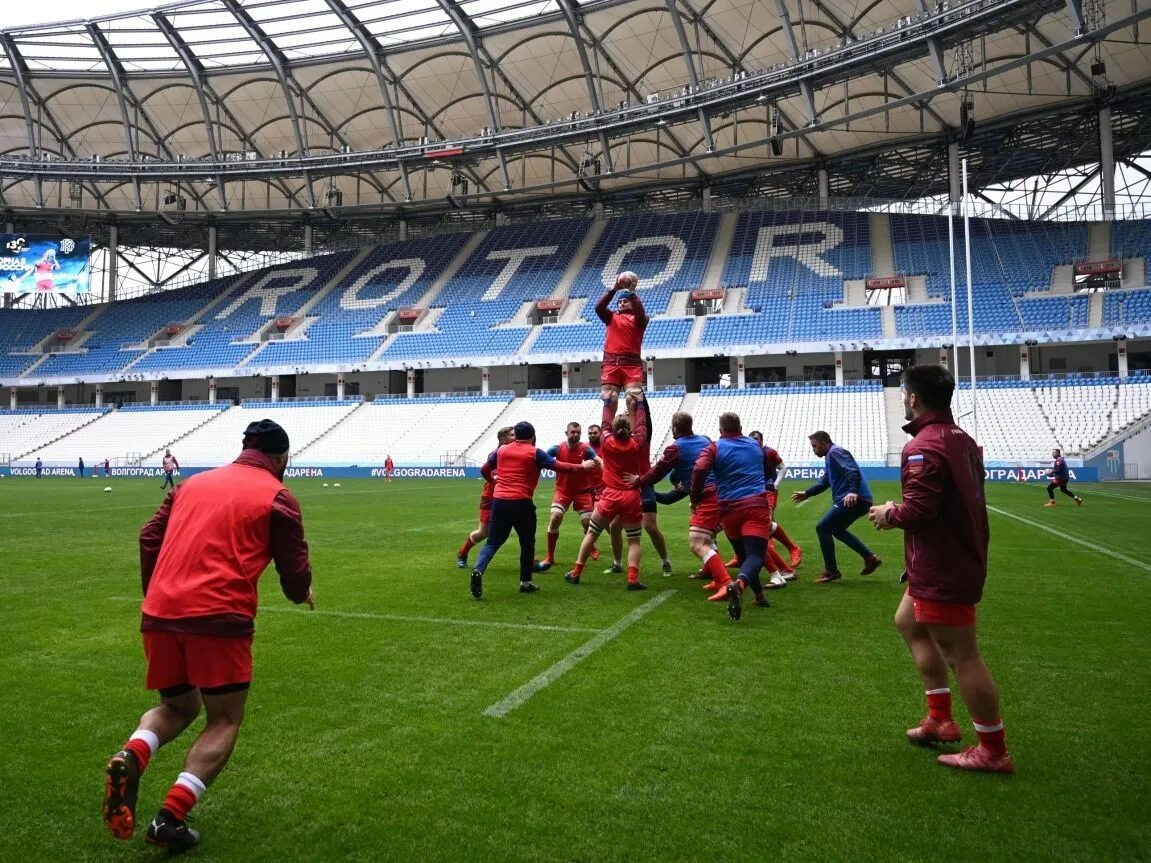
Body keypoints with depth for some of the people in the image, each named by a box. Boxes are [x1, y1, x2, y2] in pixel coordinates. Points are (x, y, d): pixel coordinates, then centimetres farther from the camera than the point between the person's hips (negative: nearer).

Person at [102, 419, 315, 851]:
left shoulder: (193, 483, 18)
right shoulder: (278, 497, 2)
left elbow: (149, 538, 18)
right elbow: (295, 572, 2)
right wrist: (302, 593, 25)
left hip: (159, 613, 6)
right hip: (218, 617, -5)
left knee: (177, 707, 25)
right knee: (225, 720, 12)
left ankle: (130, 757, -5)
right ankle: (171, 816, -1)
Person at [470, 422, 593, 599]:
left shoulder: (501, 450, 13)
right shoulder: (535, 453, 0)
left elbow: (484, 470, 21)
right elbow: (559, 467, -3)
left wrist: (494, 478, 43)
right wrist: (582, 466, 9)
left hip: (499, 500, 3)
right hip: (521, 502, -3)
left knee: (493, 542, 5)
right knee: (527, 542, 14)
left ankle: (478, 570, -19)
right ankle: (525, 582, 18)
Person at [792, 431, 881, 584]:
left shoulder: (835, 452, -9)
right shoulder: (830, 456, 23)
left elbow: (853, 471, -25)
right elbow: (824, 482, 33)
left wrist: (853, 491, -38)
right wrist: (807, 494, 32)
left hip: (854, 499, -11)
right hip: (858, 500, 11)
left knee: (822, 528, -6)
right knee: (837, 530, 25)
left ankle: (831, 571, -1)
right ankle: (870, 558, 23)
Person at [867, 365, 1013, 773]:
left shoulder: (924, 447, -21)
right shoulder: (961, 438, 10)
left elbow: (918, 510, -27)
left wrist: (890, 514, -6)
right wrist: (899, 512, 9)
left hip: (942, 570, -11)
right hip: (961, 555, 11)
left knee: (961, 655, 0)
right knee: (908, 622, 24)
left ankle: (993, 751, 13)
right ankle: (940, 719, 30)